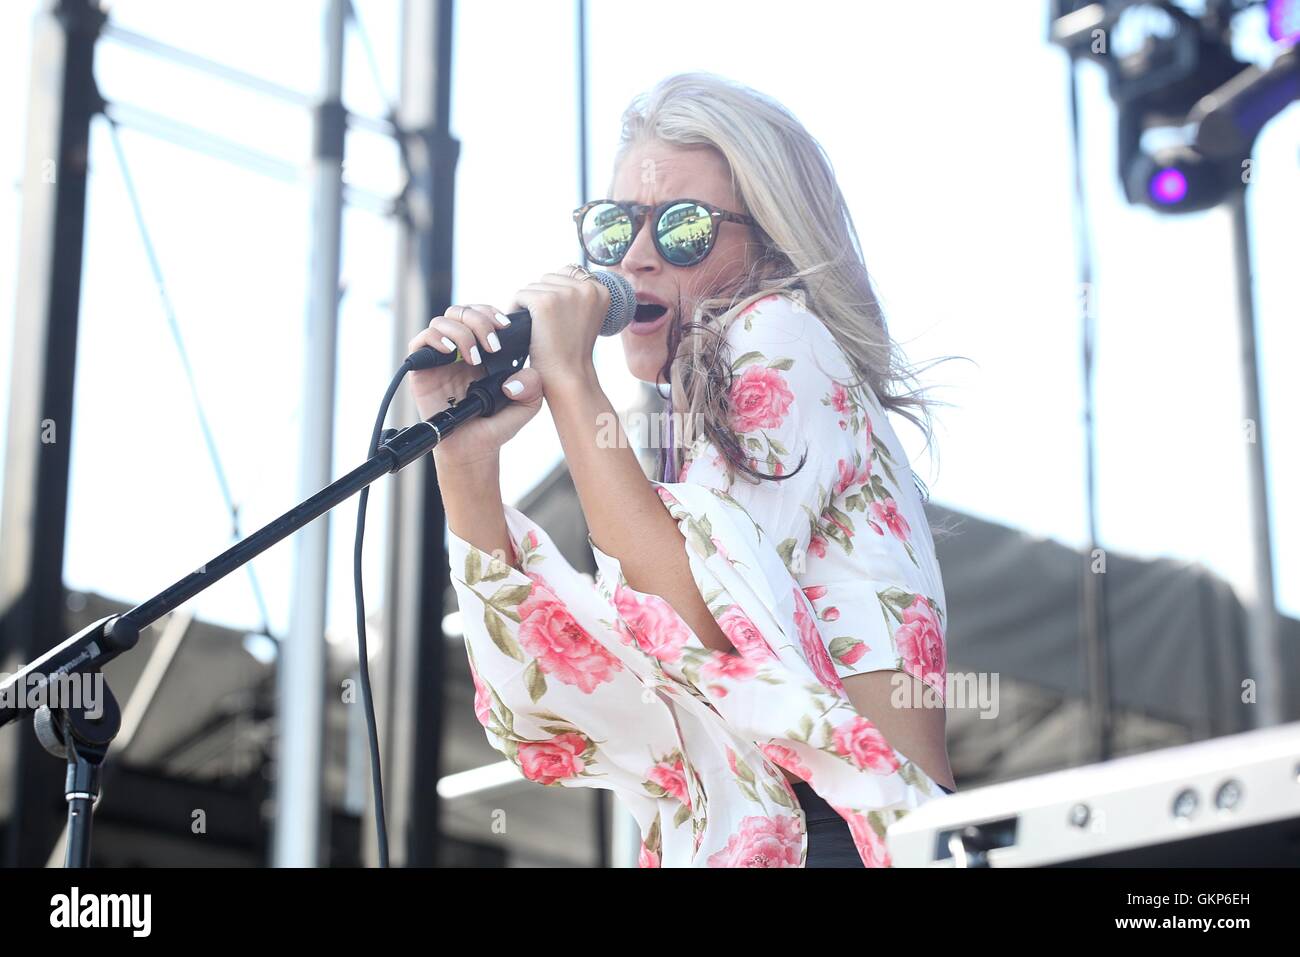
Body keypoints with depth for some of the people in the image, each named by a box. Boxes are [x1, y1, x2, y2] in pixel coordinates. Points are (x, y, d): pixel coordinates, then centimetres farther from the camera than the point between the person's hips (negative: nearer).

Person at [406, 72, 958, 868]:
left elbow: (700, 629, -15)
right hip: (746, 840, 7)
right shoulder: (679, 456, 18)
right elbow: (544, 718, 6)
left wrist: (570, 380, -10)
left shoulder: (782, 339, -2)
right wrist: (466, 458, -2)